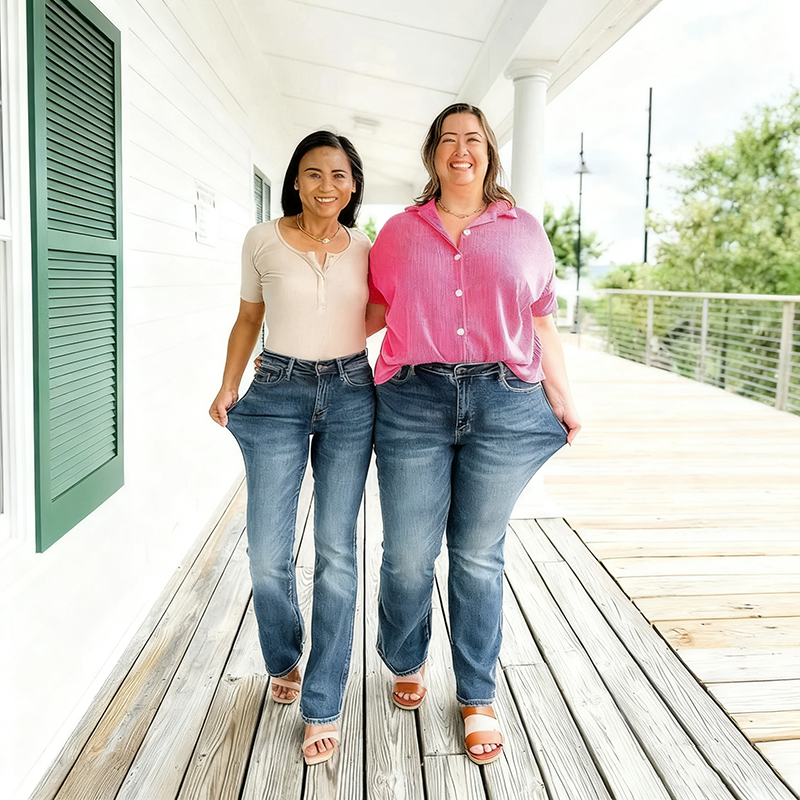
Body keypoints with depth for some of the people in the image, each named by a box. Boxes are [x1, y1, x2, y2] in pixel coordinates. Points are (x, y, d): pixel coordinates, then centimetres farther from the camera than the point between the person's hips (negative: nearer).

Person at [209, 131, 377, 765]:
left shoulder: (365, 249, 6)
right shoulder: (263, 241, 1)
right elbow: (249, 318, 10)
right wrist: (229, 385, 3)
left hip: (351, 396, 1)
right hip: (278, 395, -1)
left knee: (336, 551, 0)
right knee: (268, 554, -1)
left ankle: (323, 706, 12)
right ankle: (284, 660, 31)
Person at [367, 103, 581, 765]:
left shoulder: (524, 230, 12)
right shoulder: (399, 232, 11)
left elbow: (541, 325, 14)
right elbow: (369, 314, 15)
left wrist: (563, 402, 12)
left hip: (503, 405, 0)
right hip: (413, 404, 0)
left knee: (479, 556, 7)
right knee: (408, 556, 3)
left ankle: (478, 699, 25)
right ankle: (405, 665, 34)